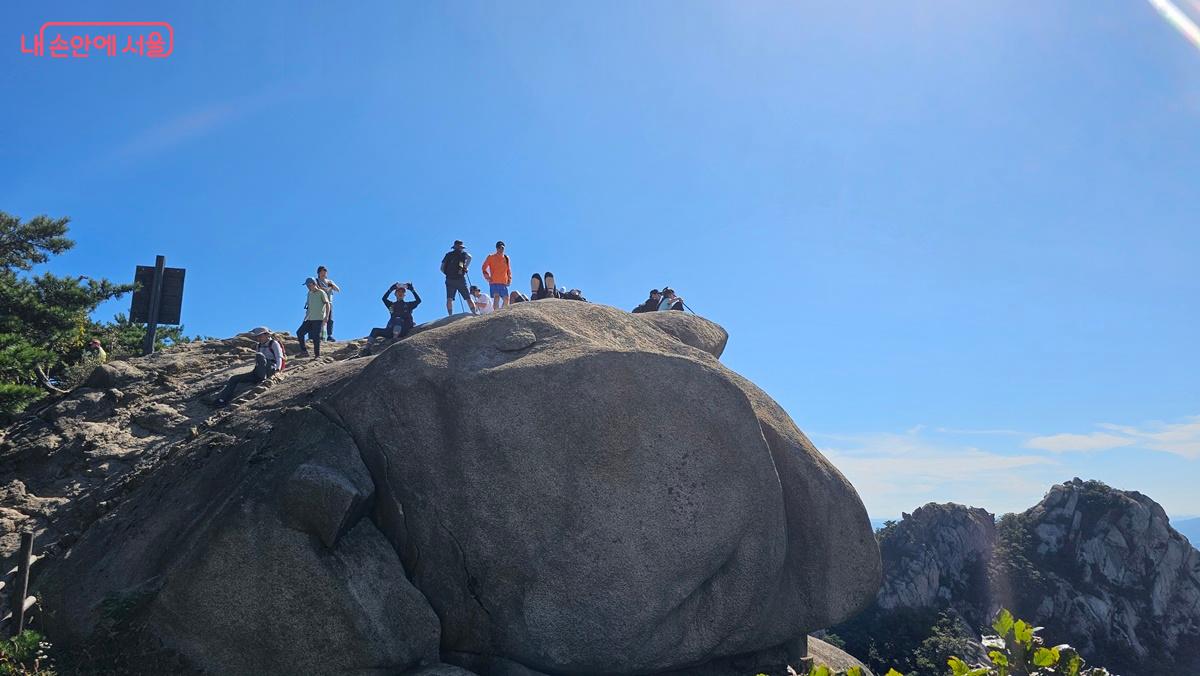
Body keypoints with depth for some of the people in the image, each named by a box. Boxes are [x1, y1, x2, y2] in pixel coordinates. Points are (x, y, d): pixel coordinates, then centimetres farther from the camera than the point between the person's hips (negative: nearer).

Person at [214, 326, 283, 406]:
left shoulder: (274, 343, 4)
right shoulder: (260, 346, 23)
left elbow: (279, 357, -8)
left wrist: (278, 369, -21)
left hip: (270, 369, -7)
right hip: (258, 373, 7)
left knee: (259, 355, -33)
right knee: (234, 378, -2)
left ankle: (263, 377, -30)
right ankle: (222, 400, -10)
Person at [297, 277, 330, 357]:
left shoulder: (321, 293, -5)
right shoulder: (309, 293, 16)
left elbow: (327, 304, -8)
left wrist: (327, 316, -16)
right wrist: (306, 315, 20)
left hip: (318, 319, -7)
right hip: (309, 319, 7)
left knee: (316, 337, -7)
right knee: (299, 332, 0)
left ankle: (317, 355, -1)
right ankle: (304, 351, 4)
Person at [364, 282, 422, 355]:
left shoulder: (408, 305, 17)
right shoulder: (392, 305, 22)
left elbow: (418, 300, 4)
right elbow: (384, 298, 5)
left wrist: (412, 290, 0)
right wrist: (391, 289, -3)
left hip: (403, 329, -4)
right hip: (391, 330, 4)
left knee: (398, 319, -35)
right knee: (375, 330, -10)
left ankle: (395, 338, -50)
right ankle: (368, 348, -23)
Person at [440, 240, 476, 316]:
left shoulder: (448, 254, 14)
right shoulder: (463, 253, 8)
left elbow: (442, 268, 10)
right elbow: (469, 257, -15)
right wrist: (466, 267, -4)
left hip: (449, 280, 2)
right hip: (460, 279, -1)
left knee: (449, 299, -3)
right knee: (468, 298, 5)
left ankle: (450, 315, -17)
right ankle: (474, 312, 0)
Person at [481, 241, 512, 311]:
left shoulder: (506, 258, 14)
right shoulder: (491, 257, 3)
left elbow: (509, 270, 23)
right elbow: (484, 268, 9)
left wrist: (509, 279, 12)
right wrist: (487, 277, -3)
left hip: (504, 283, 4)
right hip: (494, 282, -4)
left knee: (506, 299, 2)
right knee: (496, 298, -15)